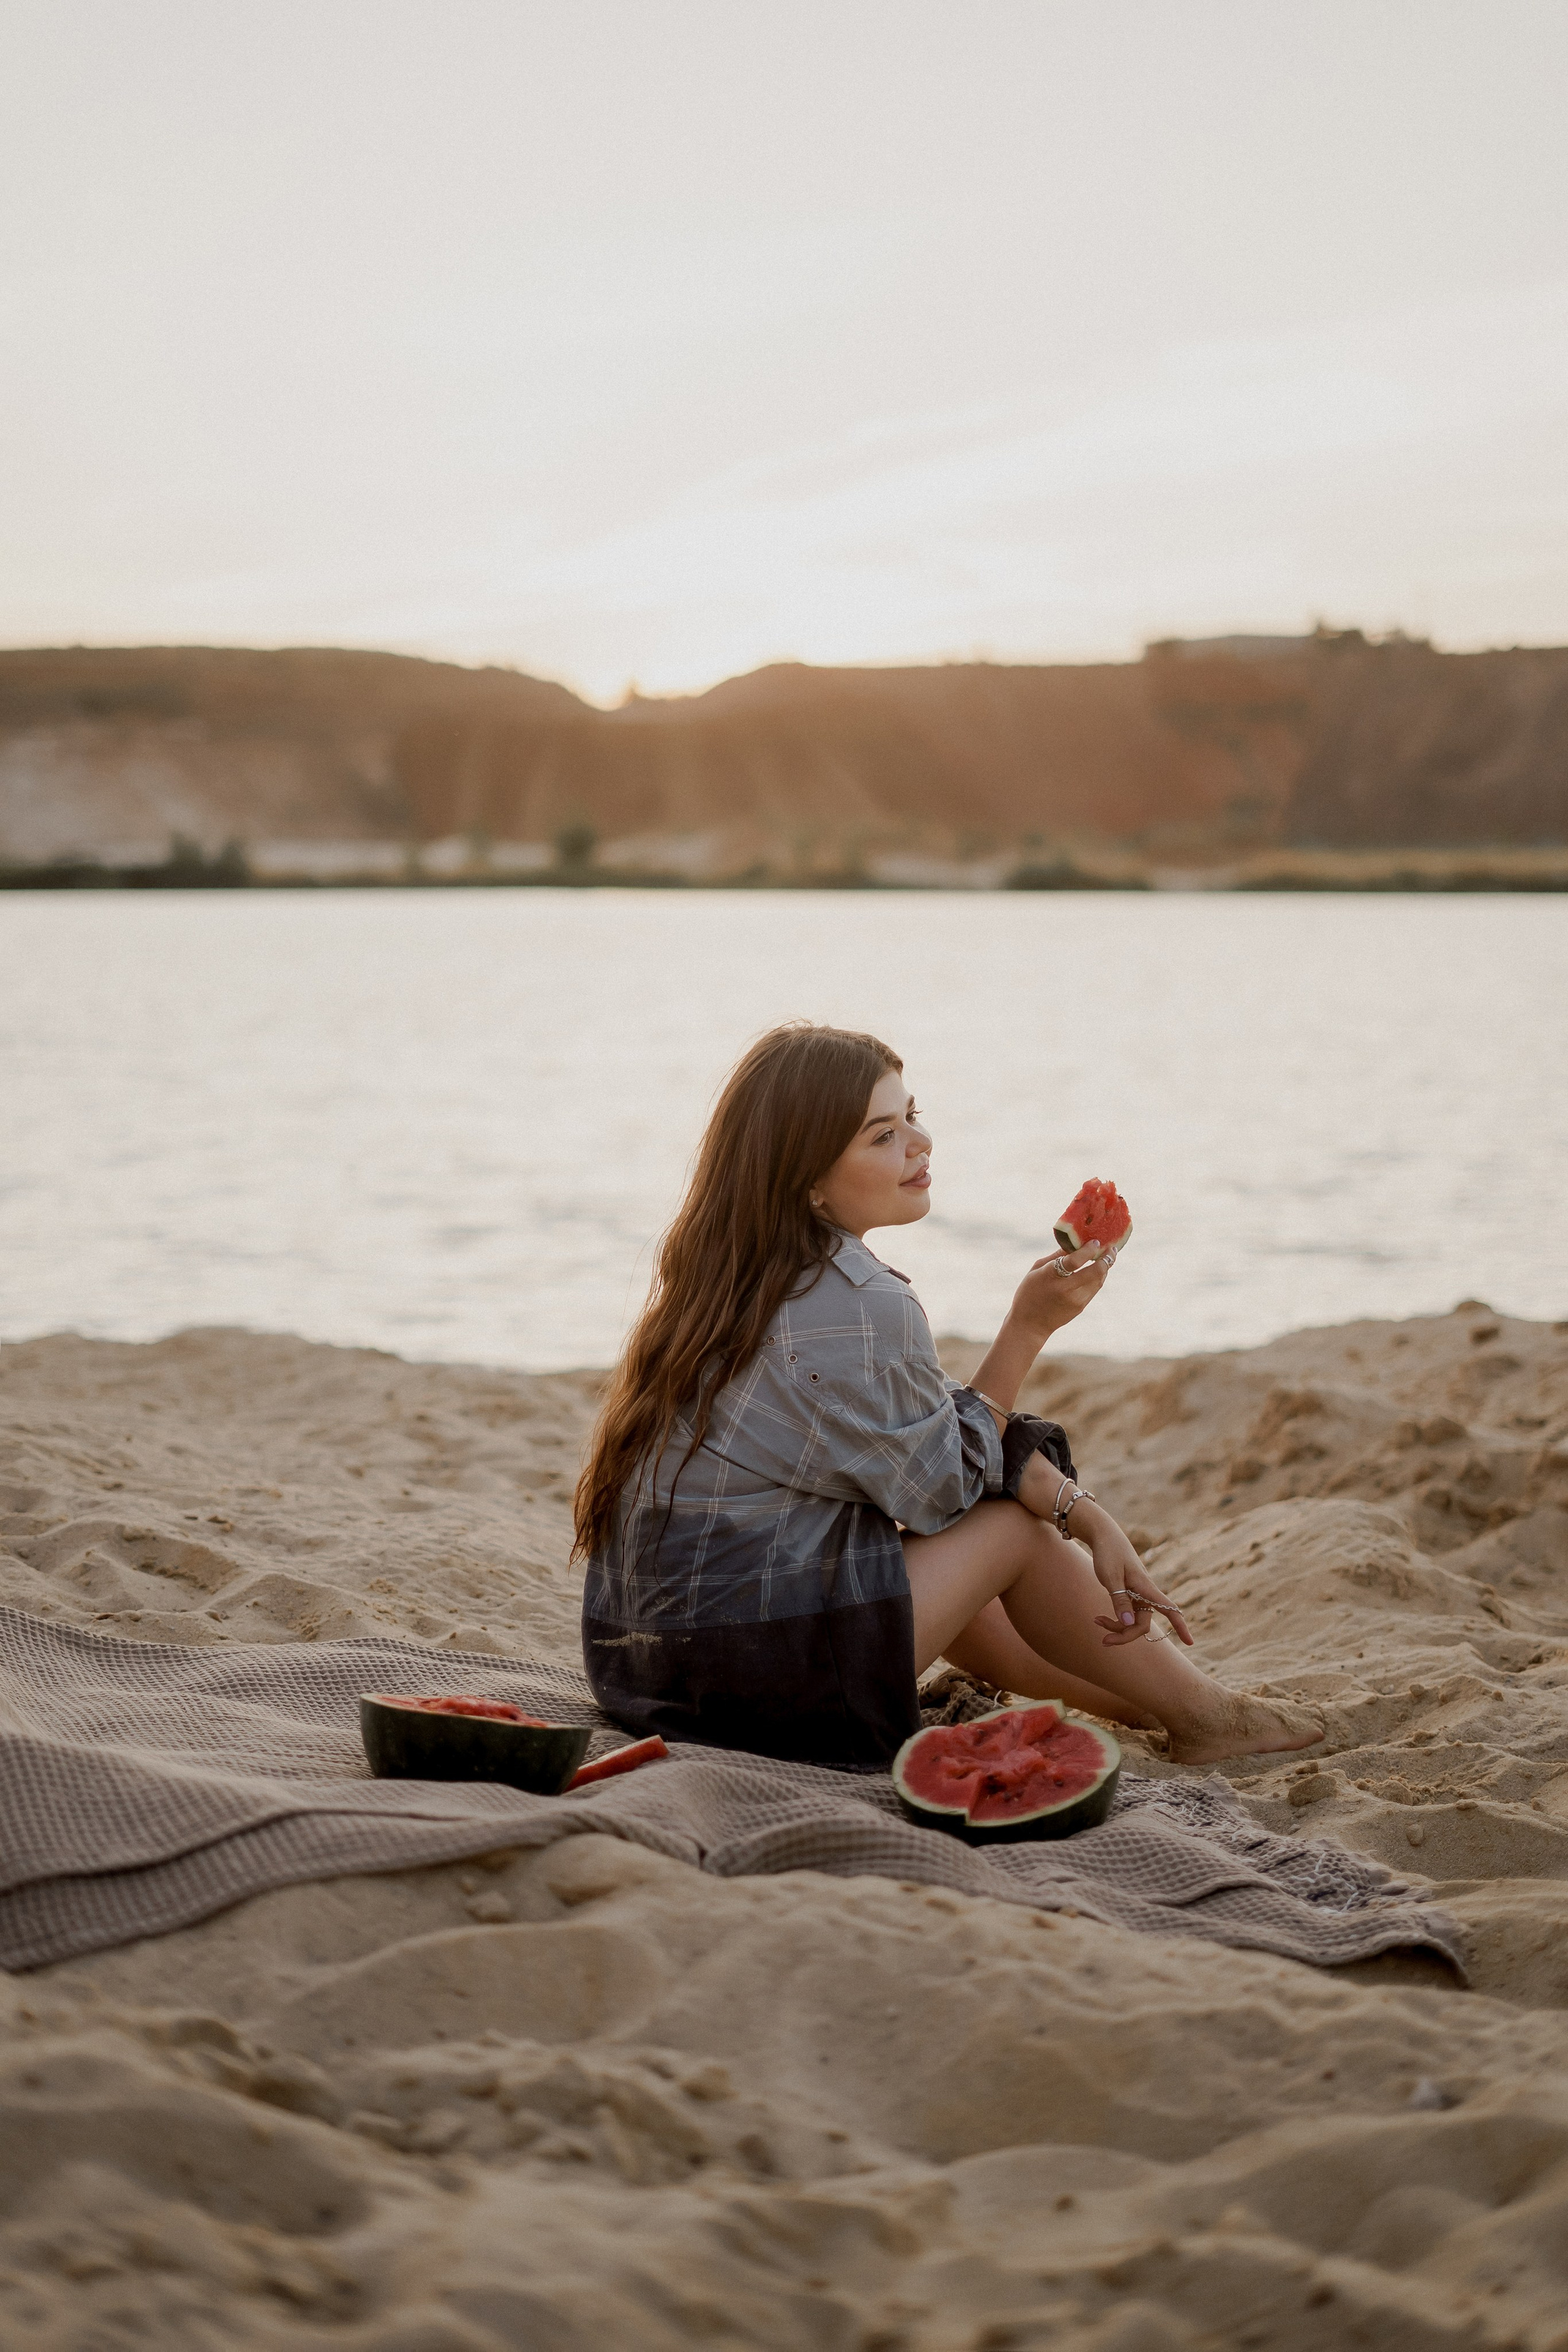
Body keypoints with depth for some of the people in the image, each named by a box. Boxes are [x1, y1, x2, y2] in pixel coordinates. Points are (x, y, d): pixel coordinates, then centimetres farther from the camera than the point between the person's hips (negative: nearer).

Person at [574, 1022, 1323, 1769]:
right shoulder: (862, 1309, -21)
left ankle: (1140, 1695, 43)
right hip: (756, 1680, -9)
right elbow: (943, 1487, -6)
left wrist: (1086, 1516, 3)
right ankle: (1198, 1715, 22)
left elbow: (936, 1430, 9)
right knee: (1013, 1524, 5)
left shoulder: (736, 1271, 7)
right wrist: (1030, 1326, -8)